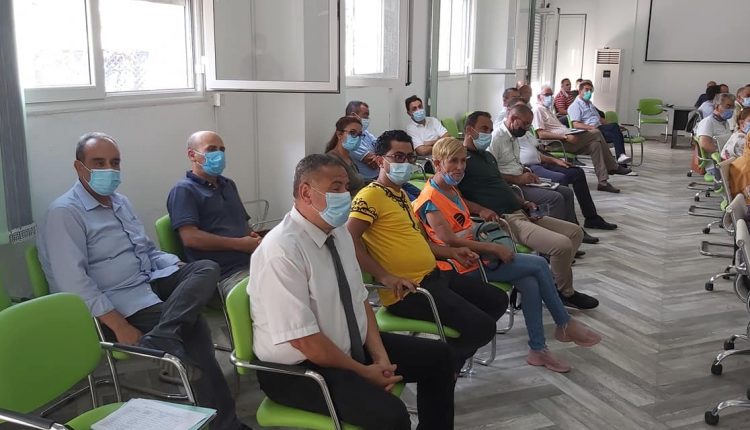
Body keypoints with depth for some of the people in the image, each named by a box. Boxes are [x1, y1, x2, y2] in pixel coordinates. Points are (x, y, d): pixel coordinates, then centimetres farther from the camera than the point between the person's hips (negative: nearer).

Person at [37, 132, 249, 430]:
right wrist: (119, 326, -25)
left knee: (207, 269, -16)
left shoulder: (121, 203, 18)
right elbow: (74, 282, -19)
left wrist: (180, 267, 2)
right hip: (118, 303, -8)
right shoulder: (65, 213, -9)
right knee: (192, 326, -22)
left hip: (150, 283, 8)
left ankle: (158, 340, -33)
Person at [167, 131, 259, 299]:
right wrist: (240, 244, -9)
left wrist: (254, 239, 6)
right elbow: (190, 237, -11)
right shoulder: (184, 190, 2)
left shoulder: (228, 185, 27)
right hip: (226, 274, -8)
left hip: (253, 262, 8)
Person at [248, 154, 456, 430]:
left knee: (437, 355, 8)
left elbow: (360, 300, 7)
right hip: (297, 369, -9)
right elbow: (303, 339, -25)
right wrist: (364, 372, -16)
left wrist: (379, 355, -6)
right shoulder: (282, 252, -25)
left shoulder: (338, 232, 2)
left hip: (352, 345, 9)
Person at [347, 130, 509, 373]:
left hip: (434, 276, 11)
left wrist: (451, 253, 19)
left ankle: (449, 361, 23)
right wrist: (384, 276, -28)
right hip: (408, 290, -10)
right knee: (482, 327, -17)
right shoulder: (371, 195, -13)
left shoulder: (401, 194, 19)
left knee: (497, 301, 19)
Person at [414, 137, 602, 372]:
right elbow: (449, 240, -22)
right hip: (465, 265, -8)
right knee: (539, 264, -9)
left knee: (529, 283, -12)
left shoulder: (451, 190, 13)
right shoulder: (430, 200, -16)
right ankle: (565, 325, 9)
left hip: (477, 255, 8)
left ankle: (538, 350, -3)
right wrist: (494, 249, -19)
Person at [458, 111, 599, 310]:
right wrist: (480, 210, -28)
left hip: (520, 213, 10)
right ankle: (565, 293, 4)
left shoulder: (488, 155, 24)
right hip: (503, 220, -10)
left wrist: (523, 202, 14)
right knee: (562, 245, -22)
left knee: (575, 232, 9)